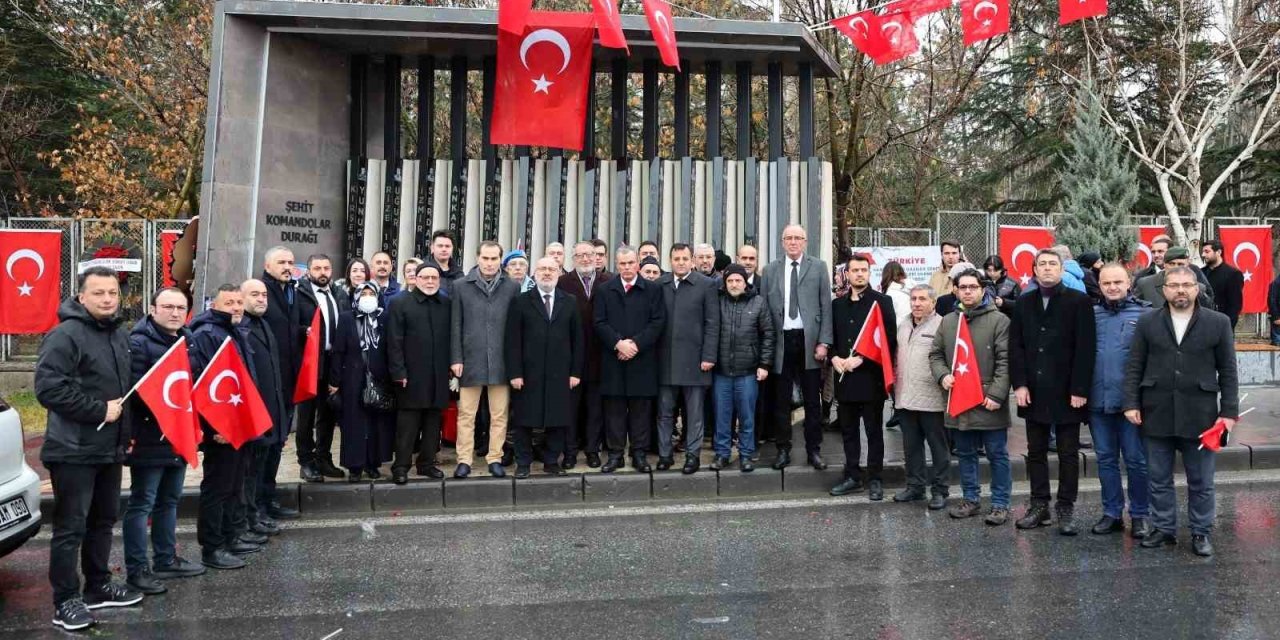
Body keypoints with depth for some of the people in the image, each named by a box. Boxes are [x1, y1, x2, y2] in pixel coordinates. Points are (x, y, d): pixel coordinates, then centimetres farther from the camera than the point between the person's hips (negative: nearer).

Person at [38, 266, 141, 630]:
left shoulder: (118, 335, 13)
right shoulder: (66, 335, -15)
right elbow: (48, 387, -24)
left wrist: (127, 432, 18)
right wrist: (99, 410, -21)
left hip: (109, 449, 9)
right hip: (74, 451, -9)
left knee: (104, 520, 17)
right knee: (71, 527, -2)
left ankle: (98, 587, 30)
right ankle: (65, 601, 8)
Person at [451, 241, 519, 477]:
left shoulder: (512, 288, 4)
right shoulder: (461, 286, 4)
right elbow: (456, 325, 4)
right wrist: (456, 359, -1)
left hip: (501, 361, 0)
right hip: (470, 360, 0)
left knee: (499, 415, 6)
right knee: (466, 414, 5)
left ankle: (495, 458, 16)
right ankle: (464, 460, 14)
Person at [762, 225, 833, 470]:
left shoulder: (818, 267, 5)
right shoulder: (770, 270, 8)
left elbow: (826, 306, 2)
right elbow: (765, 307, 5)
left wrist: (824, 342, -6)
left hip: (809, 340, -1)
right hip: (781, 341, 1)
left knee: (812, 400, 7)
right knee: (781, 400, 7)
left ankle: (814, 449, 18)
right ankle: (783, 449, 17)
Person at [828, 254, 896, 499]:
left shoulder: (882, 301, -2)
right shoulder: (838, 304, 13)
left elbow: (889, 339, -8)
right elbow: (832, 336, 17)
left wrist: (861, 359, -14)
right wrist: (835, 358, -3)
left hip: (871, 377, -5)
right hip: (844, 377, 5)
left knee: (874, 431, 4)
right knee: (848, 430, 11)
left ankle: (875, 479, 12)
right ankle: (852, 476, 21)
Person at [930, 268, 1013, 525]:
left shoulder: (999, 320, -5)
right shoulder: (947, 321, 11)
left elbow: (1005, 361, -11)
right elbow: (935, 354, 16)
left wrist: (997, 394, -17)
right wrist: (942, 375, -3)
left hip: (989, 402, -5)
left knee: (997, 455, 4)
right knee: (965, 454, 15)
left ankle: (1000, 504, 15)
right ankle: (971, 499, 28)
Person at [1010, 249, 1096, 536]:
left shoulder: (1079, 301, -4)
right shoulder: (1023, 303, 8)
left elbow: (1085, 348, -9)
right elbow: (1015, 346, 5)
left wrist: (1079, 390, -14)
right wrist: (1020, 384, -5)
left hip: (1067, 392, -4)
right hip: (1033, 392, 4)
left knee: (1068, 453, 6)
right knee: (1036, 452, 10)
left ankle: (1066, 507, 15)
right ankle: (1039, 504, 19)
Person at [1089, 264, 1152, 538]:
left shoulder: (1144, 314, -4)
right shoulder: (1091, 314, 6)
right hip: (1098, 401, 3)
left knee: (1136, 460, 7)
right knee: (1106, 459, 12)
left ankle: (1139, 515, 21)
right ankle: (1111, 512, 24)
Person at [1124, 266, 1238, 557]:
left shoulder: (1218, 323, 1)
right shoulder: (1147, 323, 3)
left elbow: (1227, 371, 1)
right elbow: (1134, 367, 3)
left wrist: (1229, 411, -3)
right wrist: (1131, 403, -4)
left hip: (1199, 416, -1)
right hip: (1156, 414, 1)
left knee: (1201, 481, 10)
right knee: (1159, 479, 11)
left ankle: (1202, 532, 24)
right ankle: (1164, 528, 25)